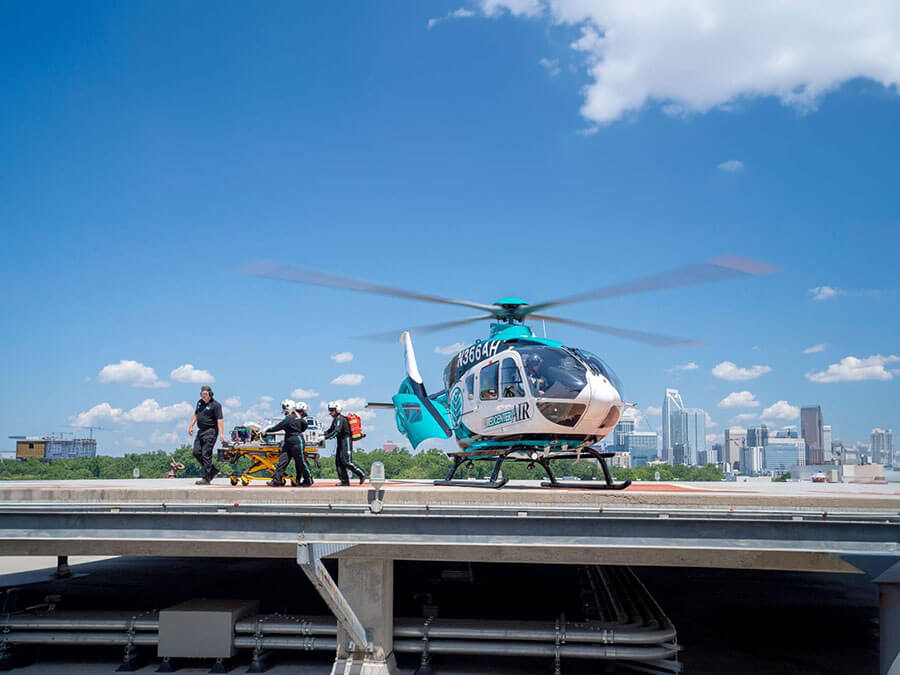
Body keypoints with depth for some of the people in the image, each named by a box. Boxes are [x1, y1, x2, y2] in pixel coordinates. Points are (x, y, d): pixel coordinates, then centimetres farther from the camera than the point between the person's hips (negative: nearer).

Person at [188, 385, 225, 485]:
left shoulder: (215, 405, -9)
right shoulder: (200, 402, 14)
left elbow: (219, 419, -15)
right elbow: (196, 415, 25)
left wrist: (221, 433, -22)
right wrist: (191, 426, 17)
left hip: (210, 431, -8)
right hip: (201, 431, 8)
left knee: (206, 454, -10)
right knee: (196, 452, 5)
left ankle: (206, 478, -6)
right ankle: (213, 470, 19)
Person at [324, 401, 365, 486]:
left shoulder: (340, 419, -16)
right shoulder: (335, 420, 15)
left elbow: (336, 432, -27)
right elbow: (330, 430, 20)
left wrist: (325, 437, -30)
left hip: (346, 441, -10)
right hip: (340, 442, 10)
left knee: (346, 461, -14)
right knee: (338, 461, 3)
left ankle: (362, 474, -2)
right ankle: (344, 481, 5)